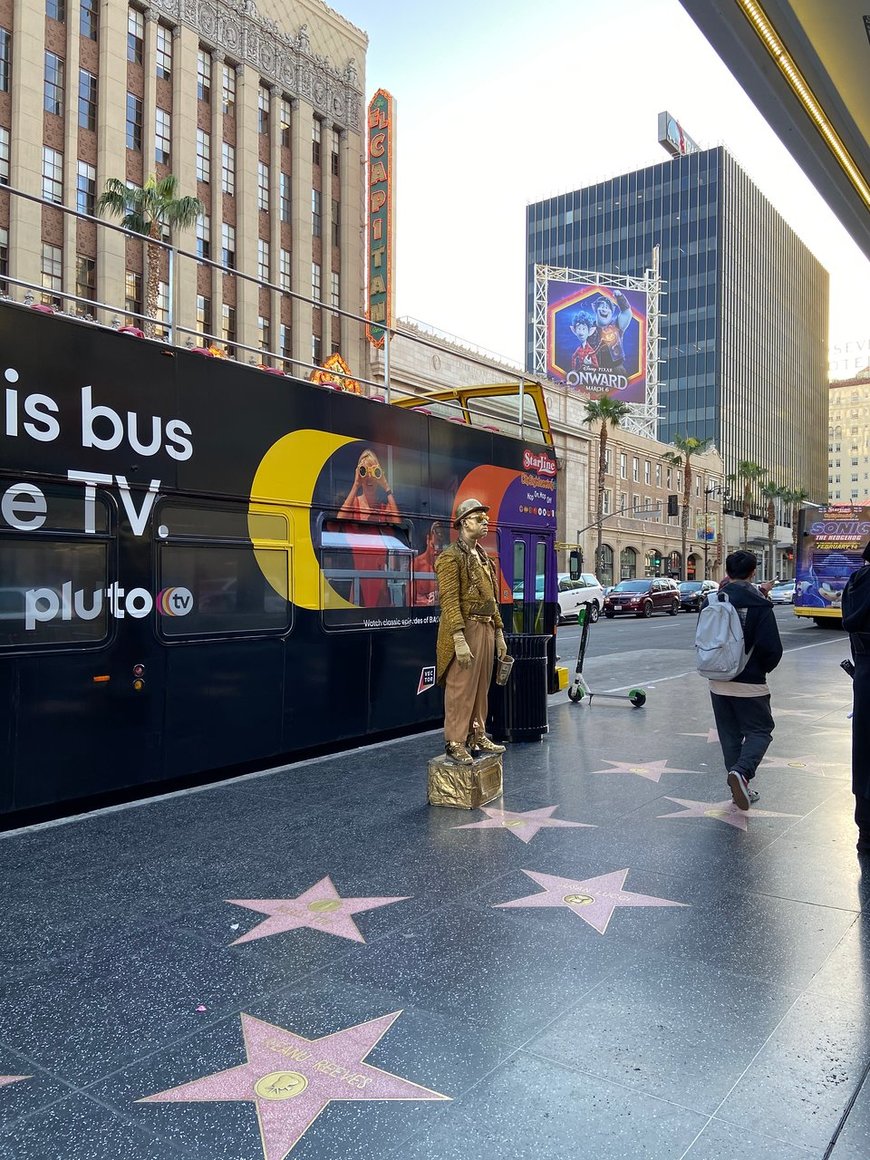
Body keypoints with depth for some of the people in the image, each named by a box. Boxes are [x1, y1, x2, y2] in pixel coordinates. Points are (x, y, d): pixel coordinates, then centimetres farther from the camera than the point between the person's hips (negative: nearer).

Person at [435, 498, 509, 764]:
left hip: (486, 630, 8)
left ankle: (477, 737, 24)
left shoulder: (483, 558, 18)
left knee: (481, 688, 14)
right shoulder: (451, 557, -9)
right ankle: (455, 742, 4)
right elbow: (449, 601, -16)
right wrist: (459, 639, -23)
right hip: (465, 630, -8)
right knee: (460, 690, -4)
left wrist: (498, 633, 17)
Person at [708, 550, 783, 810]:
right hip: (749, 682, -4)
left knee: (730, 734, 14)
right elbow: (772, 648, -15)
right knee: (760, 730, 8)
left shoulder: (713, 601, 0)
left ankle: (739, 788, 16)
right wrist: (764, 668, 4)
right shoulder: (759, 605, -12)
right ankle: (742, 771, -17)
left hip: (718, 683, 4)